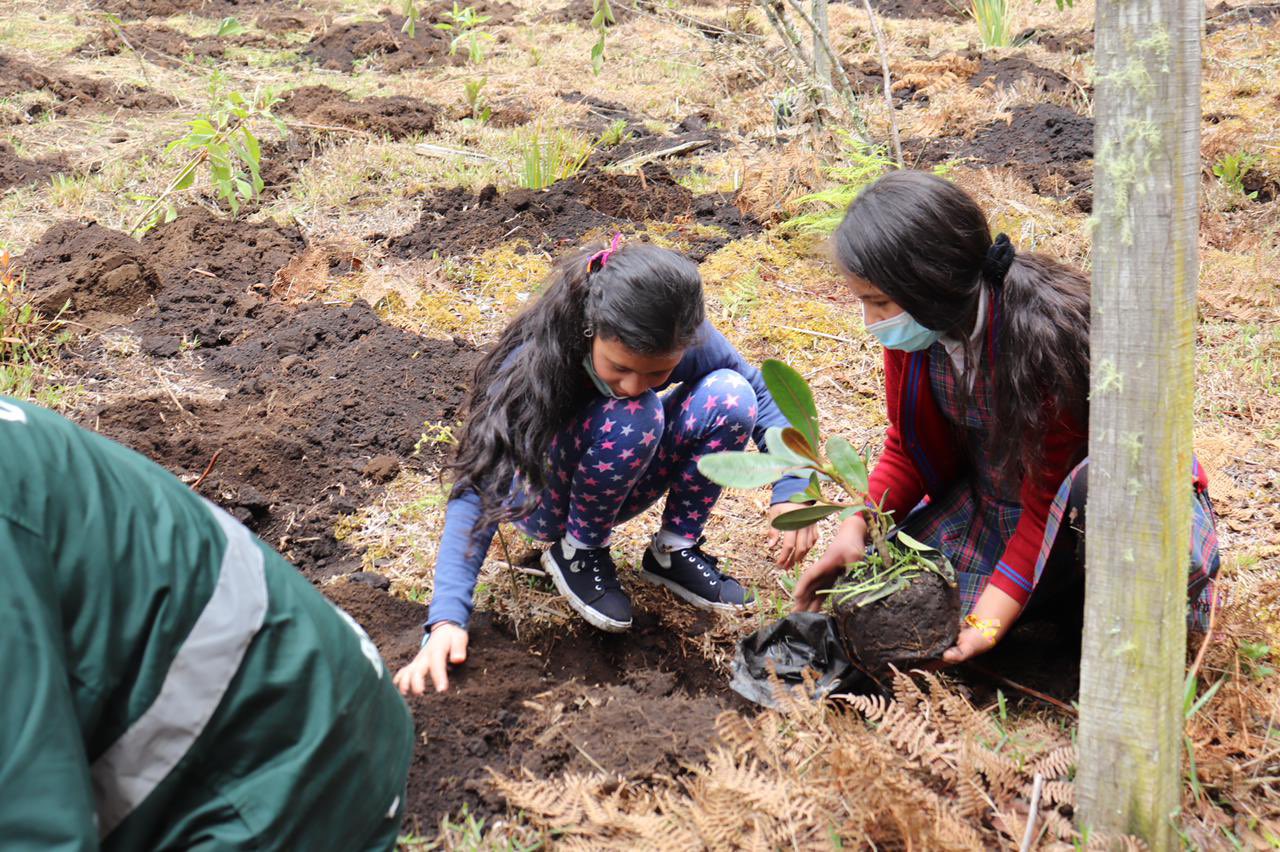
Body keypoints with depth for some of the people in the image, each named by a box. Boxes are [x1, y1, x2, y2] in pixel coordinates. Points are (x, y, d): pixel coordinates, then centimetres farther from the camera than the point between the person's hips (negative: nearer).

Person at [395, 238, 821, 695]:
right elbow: (479, 488, -37)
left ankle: (674, 549, -3)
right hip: (543, 498, -4)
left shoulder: (687, 342, -25)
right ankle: (578, 551, -9)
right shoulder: (535, 364, -35)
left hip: (620, 484, 4)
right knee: (632, 418, -36)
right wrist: (446, 620, -46)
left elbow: (761, 394, -8)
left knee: (727, 396, -24)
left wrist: (790, 492, -23)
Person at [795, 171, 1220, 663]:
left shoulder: (1045, 336, -32)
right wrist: (857, 526, -15)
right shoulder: (913, 327, -12)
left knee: (1094, 489, -41)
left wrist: (988, 621, -32)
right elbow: (911, 448, 1)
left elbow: (1048, 505, -26)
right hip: (989, 503, 7)